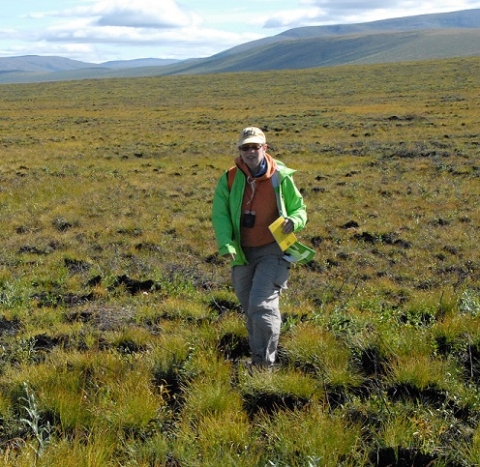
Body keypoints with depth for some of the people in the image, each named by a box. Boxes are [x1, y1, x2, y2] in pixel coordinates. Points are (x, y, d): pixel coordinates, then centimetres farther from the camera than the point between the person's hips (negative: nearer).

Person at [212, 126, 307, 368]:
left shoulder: (281, 177, -4)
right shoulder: (229, 179, -1)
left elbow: (299, 208, 7)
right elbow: (220, 215, -6)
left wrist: (293, 221, -18)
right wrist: (226, 245, -23)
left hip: (273, 251, -3)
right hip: (242, 255, 4)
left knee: (261, 304, -17)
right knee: (250, 310, 14)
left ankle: (265, 363, -10)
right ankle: (257, 359, 31)